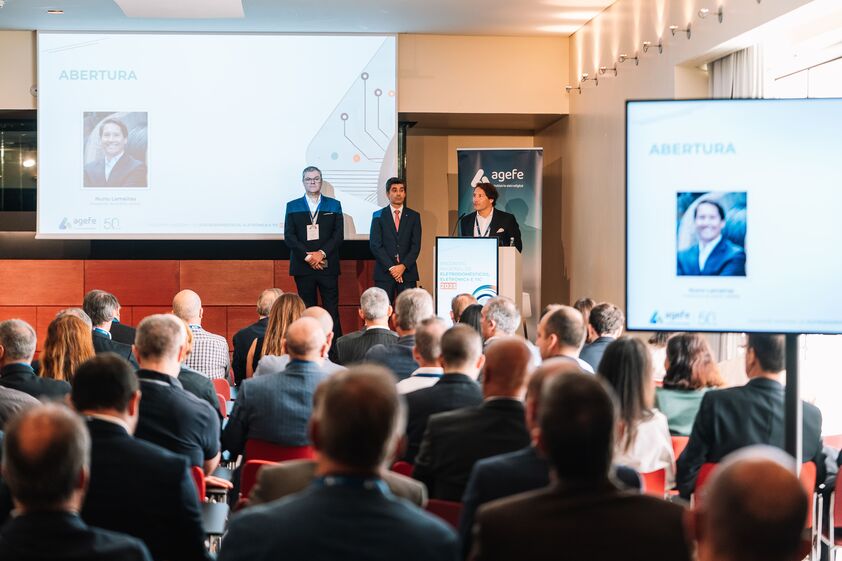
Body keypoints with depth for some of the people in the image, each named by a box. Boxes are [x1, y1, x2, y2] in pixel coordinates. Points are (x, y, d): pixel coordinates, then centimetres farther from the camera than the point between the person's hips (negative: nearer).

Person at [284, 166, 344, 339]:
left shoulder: (334, 205, 10)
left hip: (327, 265, 0)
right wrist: (307, 256, -11)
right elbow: (289, 236, 1)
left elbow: (338, 235, 2)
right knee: (307, 310, 3)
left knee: (331, 309, -4)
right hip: (303, 266, 1)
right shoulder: (292, 206, 10)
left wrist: (321, 253, -12)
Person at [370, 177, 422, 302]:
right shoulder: (378, 216, 7)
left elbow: (416, 246, 4)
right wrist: (391, 267, -11)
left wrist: (403, 266, -10)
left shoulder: (413, 216, 10)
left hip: (408, 272, 1)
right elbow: (375, 245, -1)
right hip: (384, 272, -1)